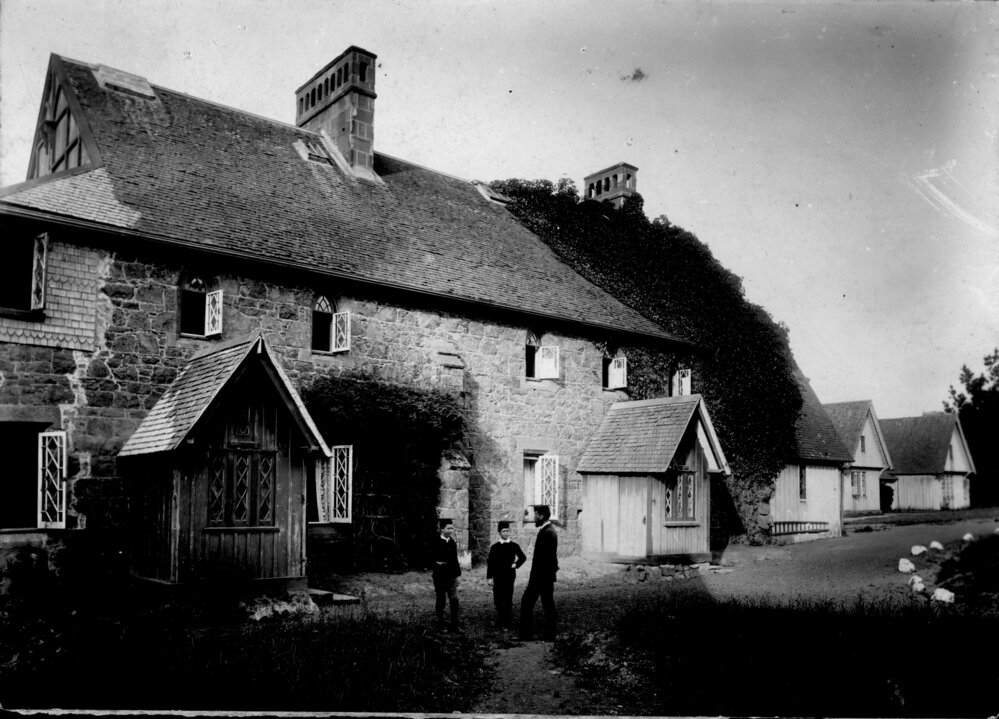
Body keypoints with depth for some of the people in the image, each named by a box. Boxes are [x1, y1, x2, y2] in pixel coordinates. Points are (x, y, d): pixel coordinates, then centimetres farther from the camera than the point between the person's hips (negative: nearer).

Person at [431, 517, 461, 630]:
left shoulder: (452, 542, 8)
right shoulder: (437, 542, -9)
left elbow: (454, 559, 12)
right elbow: (434, 559, -9)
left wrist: (457, 575, 12)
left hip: (451, 575, 5)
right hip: (440, 575, -5)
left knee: (454, 599, -1)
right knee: (441, 600, 6)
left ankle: (454, 624, 4)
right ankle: (440, 624, 19)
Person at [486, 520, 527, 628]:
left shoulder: (514, 546, 3)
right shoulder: (494, 547, 3)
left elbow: (523, 557, 17)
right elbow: (490, 562, 2)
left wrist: (516, 564, 4)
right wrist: (489, 577, -3)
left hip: (509, 575, -1)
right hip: (497, 576, 1)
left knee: (508, 599, 0)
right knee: (498, 599, 3)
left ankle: (507, 621, 7)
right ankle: (500, 620, 18)